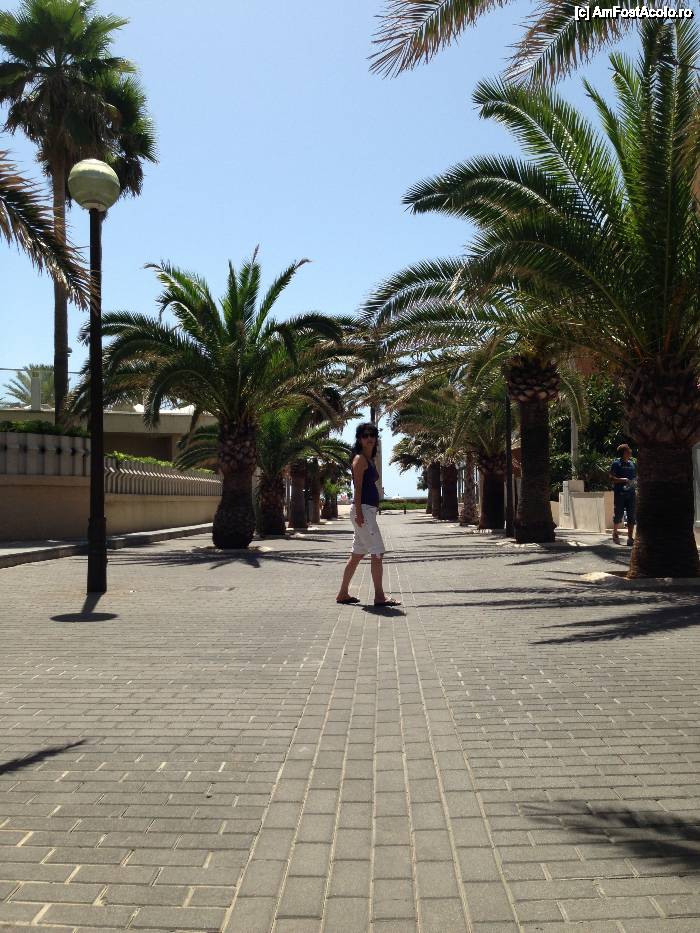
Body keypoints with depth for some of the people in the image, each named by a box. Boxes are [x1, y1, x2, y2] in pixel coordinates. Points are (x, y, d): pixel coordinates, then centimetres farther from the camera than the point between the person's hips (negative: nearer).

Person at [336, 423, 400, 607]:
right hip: (363, 509, -10)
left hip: (369, 510, 10)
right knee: (377, 552, -9)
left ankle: (343, 594, 19)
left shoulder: (370, 460, 19)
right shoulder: (360, 459, -8)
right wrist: (359, 512, -21)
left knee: (357, 555, 12)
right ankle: (379, 596, -6)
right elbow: (357, 487, -14)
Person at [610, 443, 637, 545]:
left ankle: (630, 537, 6)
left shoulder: (633, 464, 13)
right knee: (618, 515, 2)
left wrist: (635, 482, 1)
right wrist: (623, 480, -20)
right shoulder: (616, 463, -2)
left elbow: (636, 477, 22)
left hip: (631, 493, 4)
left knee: (631, 516, 1)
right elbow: (612, 477, -7)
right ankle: (615, 533, 24)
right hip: (619, 493, -4)